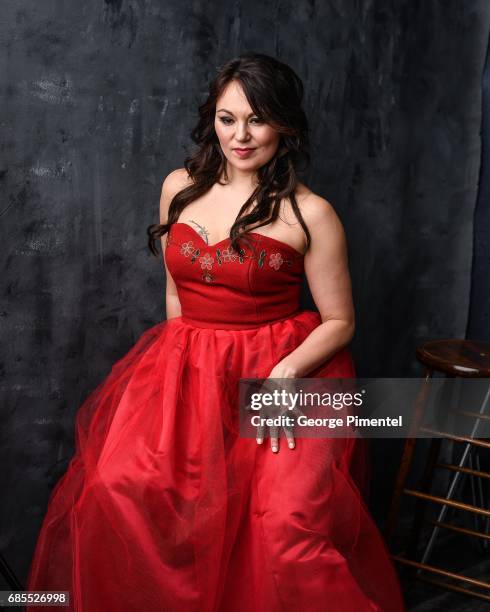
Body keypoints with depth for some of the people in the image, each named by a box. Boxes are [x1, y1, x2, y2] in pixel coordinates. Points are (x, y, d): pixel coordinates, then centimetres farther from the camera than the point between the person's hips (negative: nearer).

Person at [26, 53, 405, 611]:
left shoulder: (309, 214, -4)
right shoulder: (180, 188, 9)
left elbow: (339, 321, -1)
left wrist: (286, 372, -17)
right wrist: (188, 359, 8)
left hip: (284, 365, -3)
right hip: (187, 361, 4)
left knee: (292, 523, -26)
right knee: (117, 488, -21)